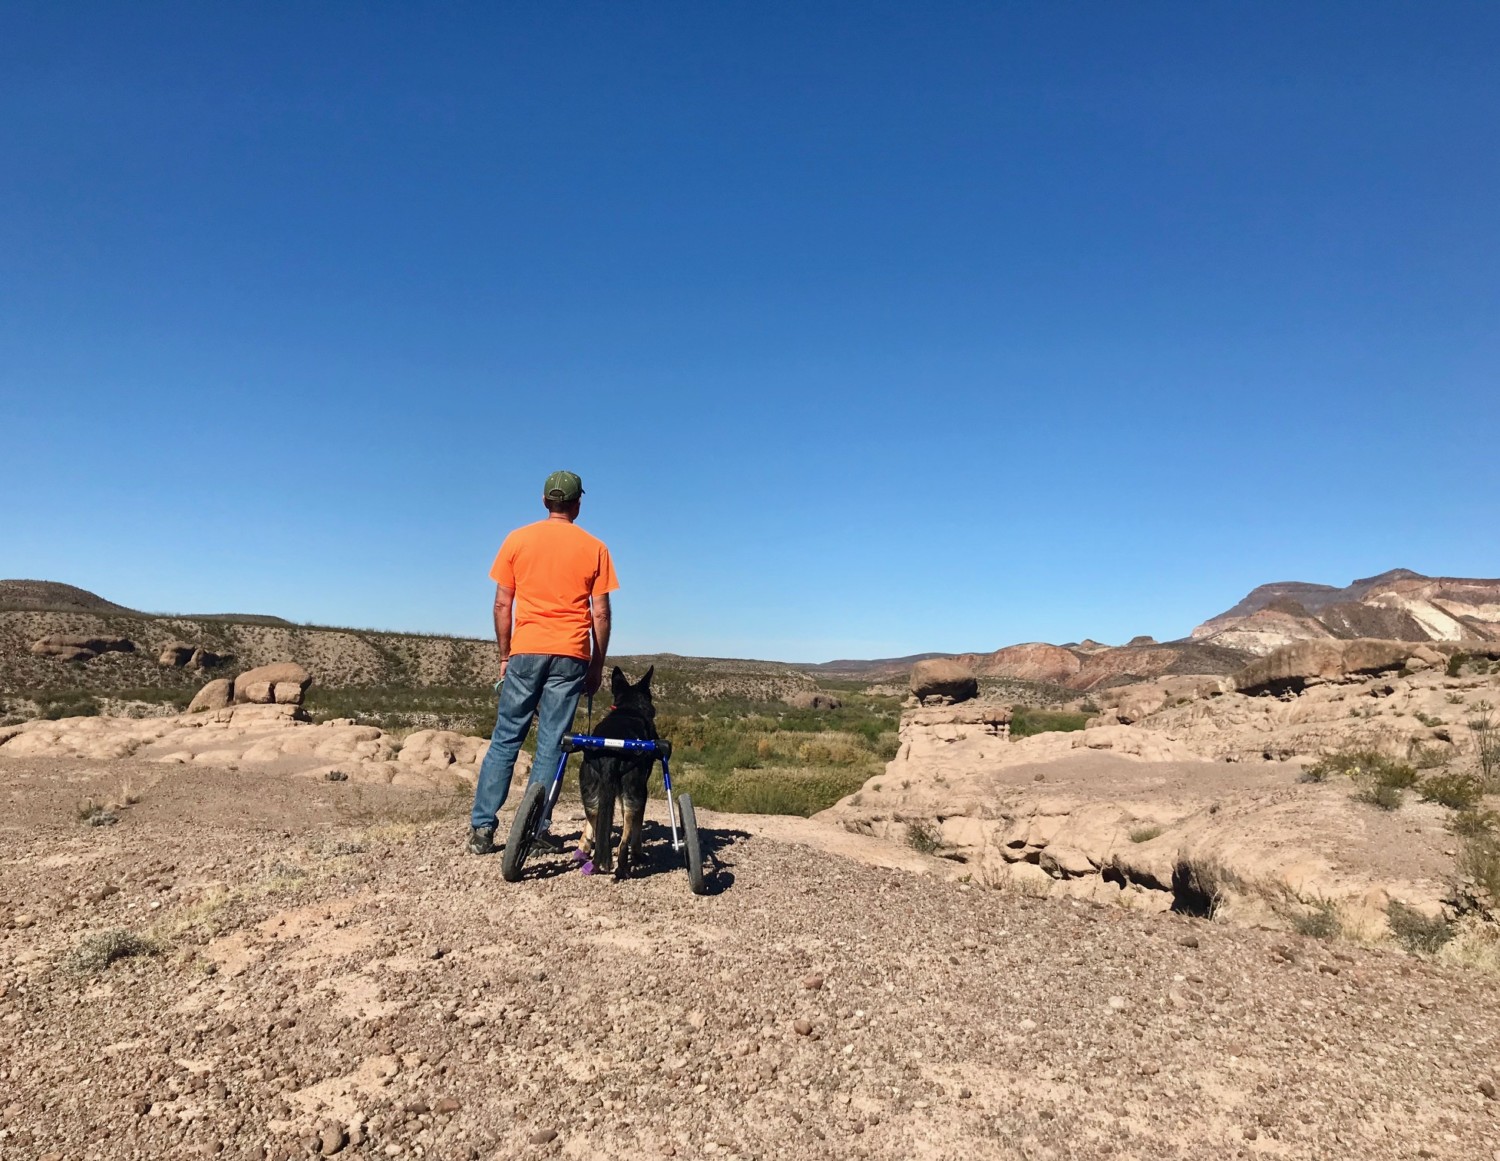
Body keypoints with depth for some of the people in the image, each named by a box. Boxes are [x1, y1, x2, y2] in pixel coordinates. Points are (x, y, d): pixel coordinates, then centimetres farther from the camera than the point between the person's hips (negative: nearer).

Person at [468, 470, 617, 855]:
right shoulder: (594, 548, 3)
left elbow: (502, 604, 4)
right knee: (551, 743, 4)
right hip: (571, 656, 0)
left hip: (526, 651, 1)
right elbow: (600, 613, 1)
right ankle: (537, 828, 4)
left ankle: (482, 826, 9)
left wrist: (504, 655, 13)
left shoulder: (517, 540, 5)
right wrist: (597, 665, 9)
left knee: (505, 739, 9)